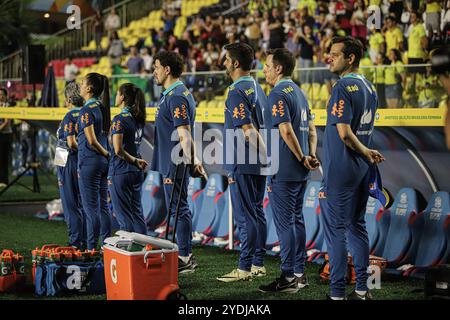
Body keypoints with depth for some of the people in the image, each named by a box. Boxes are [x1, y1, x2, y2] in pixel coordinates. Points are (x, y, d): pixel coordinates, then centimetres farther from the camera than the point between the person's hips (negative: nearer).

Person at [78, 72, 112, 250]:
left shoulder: (87, 110, -14)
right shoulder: (102, 107, 11)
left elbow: (91, 141, -19)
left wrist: (107, 154, -8)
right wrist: (107, 155, 12)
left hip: (90, 161, -8)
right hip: (103, 162, 8)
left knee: (90, 207, -3)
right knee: (103, 206, 11)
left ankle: (91, 248, 0)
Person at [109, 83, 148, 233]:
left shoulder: (120, 119, -14)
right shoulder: (138, 118, 9)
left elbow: (118, 150, -21)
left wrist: (135, 161, -10)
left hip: (120, 171, -7)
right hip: (136, 172, 7)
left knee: (123, 215, -1)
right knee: (137, 212, 12)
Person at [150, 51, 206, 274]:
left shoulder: (176, 97, -17)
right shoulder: (172, 94, 16)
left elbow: (184, 134, -25)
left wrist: (191, 162, -29)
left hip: (175, 165, -11)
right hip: (170, 163, 11)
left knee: (178, 209, -6)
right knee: (179, 208, 14)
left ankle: (184, 258, -2)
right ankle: (186, 256, 21)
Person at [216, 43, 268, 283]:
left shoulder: (236, 91, -14)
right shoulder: (258, 88, 14)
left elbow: (248, 131, -20)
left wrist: (267, 153, -17)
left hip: (242, 164, -9)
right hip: (259, 163, 9)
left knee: (245, 216, -6)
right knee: (257, 212, 12)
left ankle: (244, 268, -3)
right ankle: (258, 264, 18)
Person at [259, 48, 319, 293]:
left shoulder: (278, 94, -13)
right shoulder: (299, 92, 16)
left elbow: (286, 131, -23)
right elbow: (311, 129, 16)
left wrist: (303, 158, -15)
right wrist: (311, 156, 5)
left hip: (284, 170, -9)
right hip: (301, 171, 9)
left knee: (285, 222, -5)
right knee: (296, 219, 14)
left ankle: (288, 277, -2)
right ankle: (299, 273, 19)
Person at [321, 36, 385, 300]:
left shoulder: (343, 88, -16)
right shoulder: (370, 88, 11)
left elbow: (344, 133, -22)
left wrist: (366, 153, -10)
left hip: (340, 169, -8)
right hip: (361, 169, 8)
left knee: (336, 229, -3)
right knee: (357, 226, 14)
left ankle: (337, 292, -1)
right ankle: (362, 289, 17)